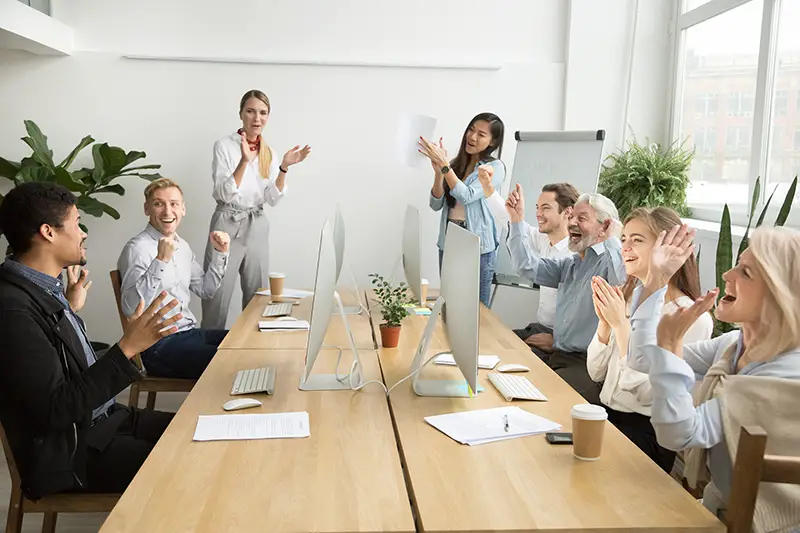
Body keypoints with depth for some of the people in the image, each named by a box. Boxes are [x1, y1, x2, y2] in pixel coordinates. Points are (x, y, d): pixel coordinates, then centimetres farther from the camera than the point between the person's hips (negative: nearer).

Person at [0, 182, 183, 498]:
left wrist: (71, 310, 15)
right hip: (68, 452, -9)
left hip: (101, 419, 9)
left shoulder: (43, 289, 5)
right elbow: (57, 410, -25)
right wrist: (128, 347, -28)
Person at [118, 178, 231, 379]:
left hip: (189, 332, 9)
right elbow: (130, 308, -25)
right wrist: (160, 261, -30)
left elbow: (205, 290, 22)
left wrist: (220, 253, 11)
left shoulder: (182, 245, 13)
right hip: (160, 346, -9)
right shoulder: (137, 248, -13)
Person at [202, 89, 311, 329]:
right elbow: (224, 193, -14)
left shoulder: (269, 153, 9)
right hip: (228, 226, -5)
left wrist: (284, 167, -12)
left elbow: (273, 199, 2)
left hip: (257, 228, 5)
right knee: (217, 298, -4)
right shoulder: (224, 145, -5)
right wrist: (245, 161, -26)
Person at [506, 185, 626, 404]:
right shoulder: (571, 264, 22)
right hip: (557, 356, 8)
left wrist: (612, 238, -18)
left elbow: (623, 281, -32)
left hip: (588, 365, -8)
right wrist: (517, 220, 12)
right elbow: (528, 266, 16)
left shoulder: (613, 260, -9)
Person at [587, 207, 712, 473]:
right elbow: (596, 373, 8)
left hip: (645, 432, -6)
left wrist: (621, 324, -20)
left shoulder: (693, 319, -12)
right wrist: (604, 321, -8)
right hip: (606, 415, 6)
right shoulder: (628, 299, 8)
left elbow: (647, 393, -18)